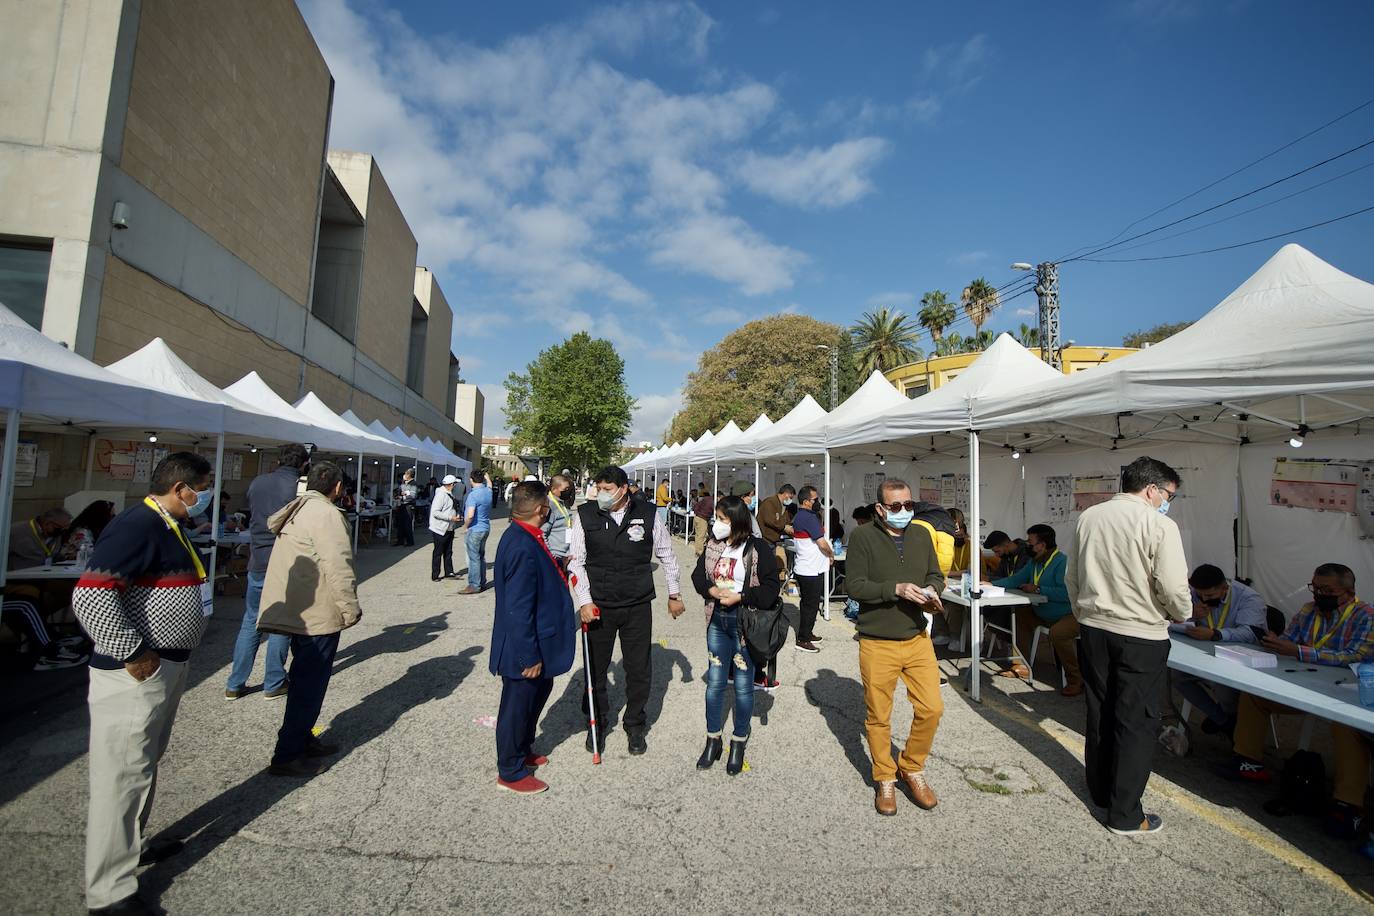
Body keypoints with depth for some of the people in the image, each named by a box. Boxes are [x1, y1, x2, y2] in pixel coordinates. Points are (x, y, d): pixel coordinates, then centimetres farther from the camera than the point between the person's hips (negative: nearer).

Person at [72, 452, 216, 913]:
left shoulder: (168, 527, 11)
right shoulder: (137, 525, -21)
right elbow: (89, 596, -28)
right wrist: (133, 655, -22)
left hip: (167, 669, 10)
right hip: (134, 676, -10)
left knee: (144, 767, 24)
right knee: (122, 778, 2)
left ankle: (133, 845, 42)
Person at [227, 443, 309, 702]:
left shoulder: (257, 482, 3)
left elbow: (251, 515, 17)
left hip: (257, 563, 5)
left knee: (251, 622, 15)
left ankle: (235, 685, 20)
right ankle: (274, 684, 15)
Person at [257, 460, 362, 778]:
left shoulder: (298, 509, 14)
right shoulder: (326, 514, -18)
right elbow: (338, 566, -24)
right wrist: (350, 608, -15)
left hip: (298, 610, 10)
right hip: (318, 613, -10)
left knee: (305, 680, 21)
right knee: (310, 684, 0)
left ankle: (301, 740, 33)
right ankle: (288, 756, 9)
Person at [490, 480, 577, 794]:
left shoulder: (524, 537, 1)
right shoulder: (523, 548, -30)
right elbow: (518, 610, -29)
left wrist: (559, 569, 3)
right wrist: (530, 657, -23)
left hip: (537, 643, 10)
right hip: (523, 649, -10)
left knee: (540, 690, 26)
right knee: (518, 705, 10)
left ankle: (523, 750, 48)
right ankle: (511, 772, 31)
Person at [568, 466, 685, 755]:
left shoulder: (648, 514, -6)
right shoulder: (585, 515, -7)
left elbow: (667, 555, 7)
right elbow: (575, 561, -2)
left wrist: (674, 594, 11)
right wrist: (584, 601, -9)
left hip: (638, 606, 0)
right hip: (598, 606, 0)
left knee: (638, 669, 10)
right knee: (595, 668, 11)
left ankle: (635, 726, 32)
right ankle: (598, 723, 35)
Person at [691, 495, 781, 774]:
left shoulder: (758, 548, -13)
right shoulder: (713, 545, 2)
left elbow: (772, 587, -13)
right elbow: (698, 574, 7)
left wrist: (739, 597, -20)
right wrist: (712, 589, -12)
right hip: (717, 621, 4)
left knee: (743, 685, 8)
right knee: (715, 682, 12)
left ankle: (738, 744, 27)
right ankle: (713, 741, 29)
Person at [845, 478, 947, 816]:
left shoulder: (922, 535, 6)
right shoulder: (863, 536, -10)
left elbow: (936, 574, 13)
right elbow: (855, 585, -14)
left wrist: (930, 591, -9)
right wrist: (896, 589, -25)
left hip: (918, 639, 4)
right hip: (877, 645, -4)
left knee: (931, 709, 6)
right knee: (879, 717, 10)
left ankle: (912, 769, 31)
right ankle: (884, 779, 32)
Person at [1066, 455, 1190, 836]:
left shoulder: (1089, 517, 3)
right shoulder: (1159, 525, -13)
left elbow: (1071, 576, 9)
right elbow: (1173, 588, -15)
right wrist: (1182, 614, 7)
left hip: (1093, 629, 5)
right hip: (1140, 636, -5)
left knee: (1100, 714, 18)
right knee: (1136, 723, 7)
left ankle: (1101, 791, 34)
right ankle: (1125, 814, 17)